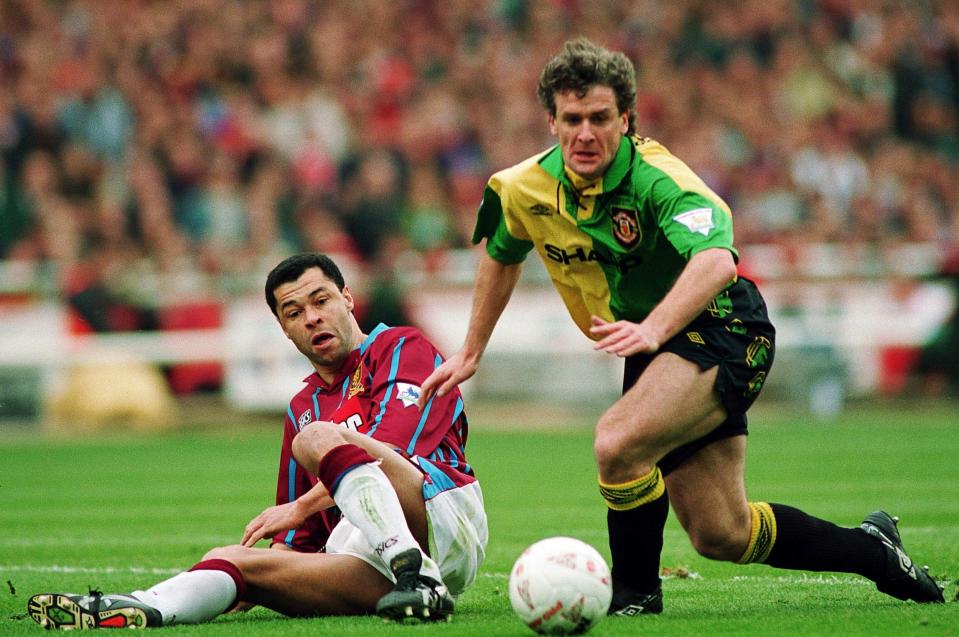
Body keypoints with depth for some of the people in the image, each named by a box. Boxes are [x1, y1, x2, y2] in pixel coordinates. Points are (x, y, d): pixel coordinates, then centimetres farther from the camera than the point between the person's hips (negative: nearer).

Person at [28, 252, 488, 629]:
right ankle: (138, 611, -42)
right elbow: (297, 538, 28)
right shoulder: (302, 409, 29)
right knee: (235, 559, -13)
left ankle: (418, 577, -44)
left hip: (448, 518, -6)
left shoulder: (403, 349, 10)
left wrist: (302, 506, -11)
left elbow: (390, 453, -7)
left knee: (319, 438, -26)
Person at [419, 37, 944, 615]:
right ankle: (870, 549, 31)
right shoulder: (524, 191, -6)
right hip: (654, 354, 7)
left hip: (723, 328, -7)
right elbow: (501, 258, 18)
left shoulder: (656, 178, -25)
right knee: (721, 536, 8)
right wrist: (471, 354, 22)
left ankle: (636, 593, -10)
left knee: (618, 443, -32)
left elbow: (716, 261, -44)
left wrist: (652, 330, -59)